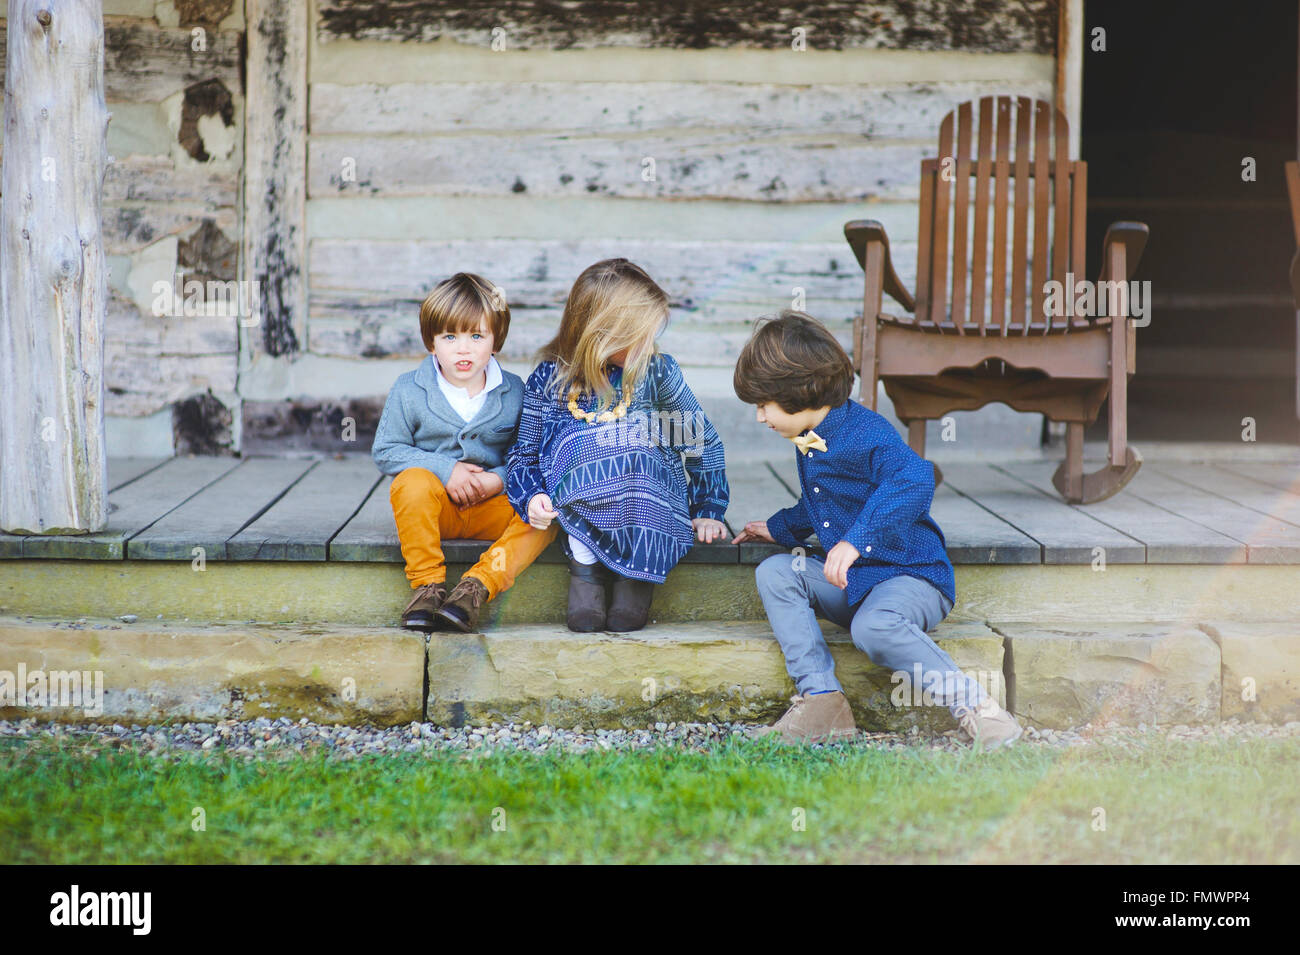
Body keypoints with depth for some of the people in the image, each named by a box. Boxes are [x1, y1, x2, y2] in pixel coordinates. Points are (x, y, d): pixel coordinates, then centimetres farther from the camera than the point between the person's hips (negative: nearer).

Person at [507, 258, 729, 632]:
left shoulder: (656, 371, -2)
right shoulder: (549, 380, -3)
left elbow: (702, 440, 7)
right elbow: (524, 454, 3)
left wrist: (708, 511, 5)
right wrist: (532, 496, -16)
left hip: (649, 501, 0)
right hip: (575, 502, 0)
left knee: (637, 439, -31)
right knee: (573, 441, -30)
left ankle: (636, 574, -18)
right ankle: (584, 565, -18)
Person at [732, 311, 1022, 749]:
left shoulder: (865, 432, -17)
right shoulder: (809, 444, 14)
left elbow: (913, 481, -38)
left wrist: (856, 540, -45)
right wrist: (779, 528, 38)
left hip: (912, 576, -9)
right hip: (851, 584, 9)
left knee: (874, 627, -38)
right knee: (774, 572, -8)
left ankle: (976, 708, -25)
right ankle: (821, 701, -18)